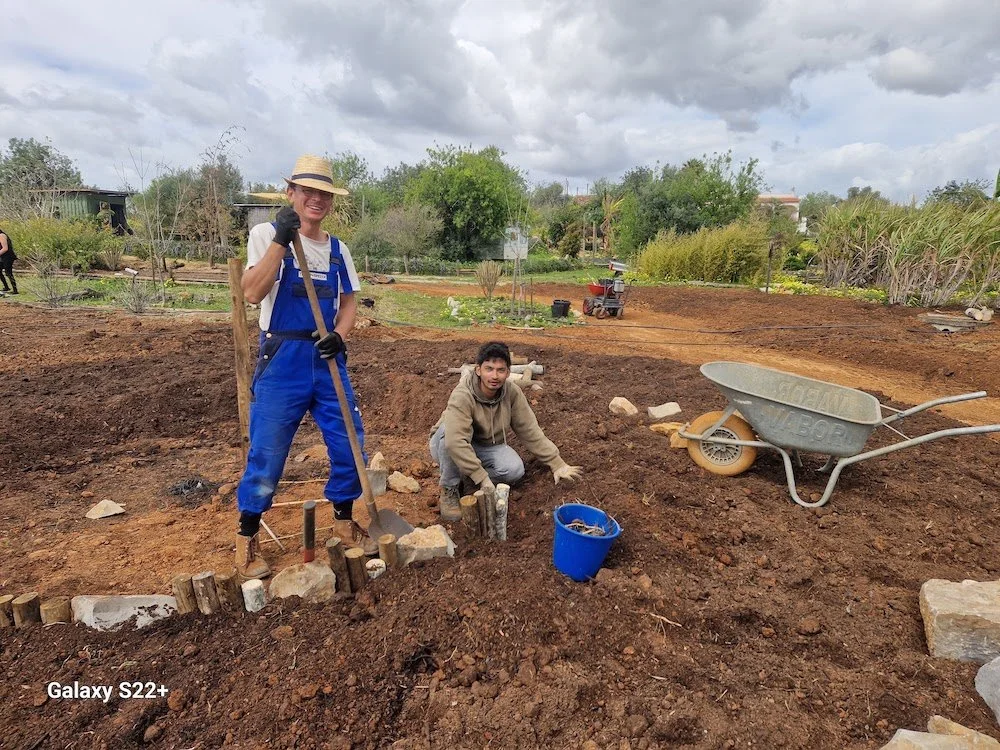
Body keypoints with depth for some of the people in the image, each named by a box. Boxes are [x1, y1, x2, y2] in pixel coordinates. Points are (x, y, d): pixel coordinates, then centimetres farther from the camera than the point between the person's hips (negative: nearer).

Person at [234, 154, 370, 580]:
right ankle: (246, 539, 21)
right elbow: (252, 293, -17)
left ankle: (344, 521, 28)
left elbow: (349, 302, 15)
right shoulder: (267, 235, -2)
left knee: (350, 444, 7)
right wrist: (280, 240, -24)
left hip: (326, 359, 5)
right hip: (283, 359, -4)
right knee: (266, 452, 1)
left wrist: (339, 335, -5)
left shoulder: (337, 249, 11)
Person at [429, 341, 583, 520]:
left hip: (486, 447, 4)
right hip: (447, 446, -3)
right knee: (449, 429, -38)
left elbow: (530, 431, -8)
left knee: (515, 469, -25)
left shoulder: (512, 393, -16)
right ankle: (449, 489, -15)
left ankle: (467, 475, 2)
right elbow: (455, 441, -43)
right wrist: (483, 478, -43)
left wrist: (557, 464, -10)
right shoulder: (463, 396, -33)